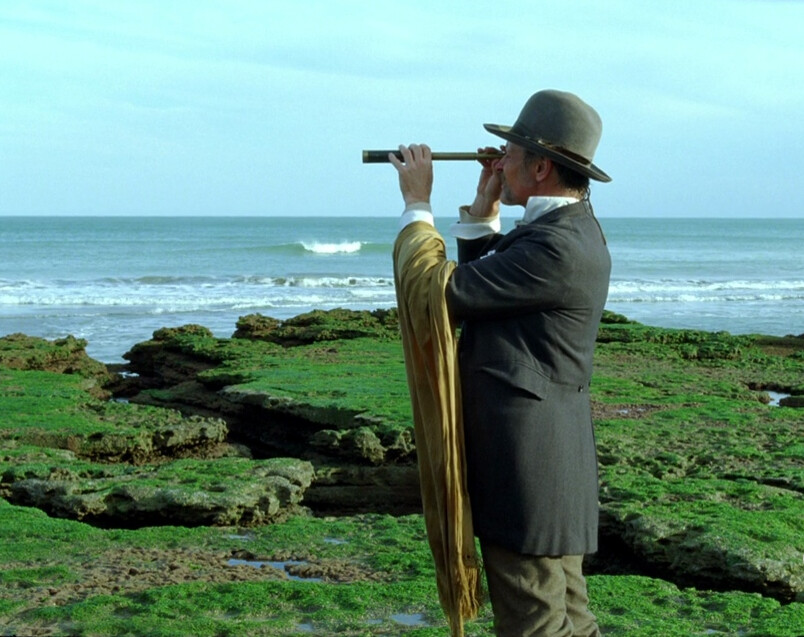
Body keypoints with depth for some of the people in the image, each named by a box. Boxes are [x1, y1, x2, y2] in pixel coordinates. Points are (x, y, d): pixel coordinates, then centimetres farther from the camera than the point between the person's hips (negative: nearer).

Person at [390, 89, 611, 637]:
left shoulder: (556, 247, -21)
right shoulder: (570, 227, 12)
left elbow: (441, 294, -19)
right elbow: (481, 285, 20)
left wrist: (418, 203, -7)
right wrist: (484, 207, 12)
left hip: (526, 463, -11)